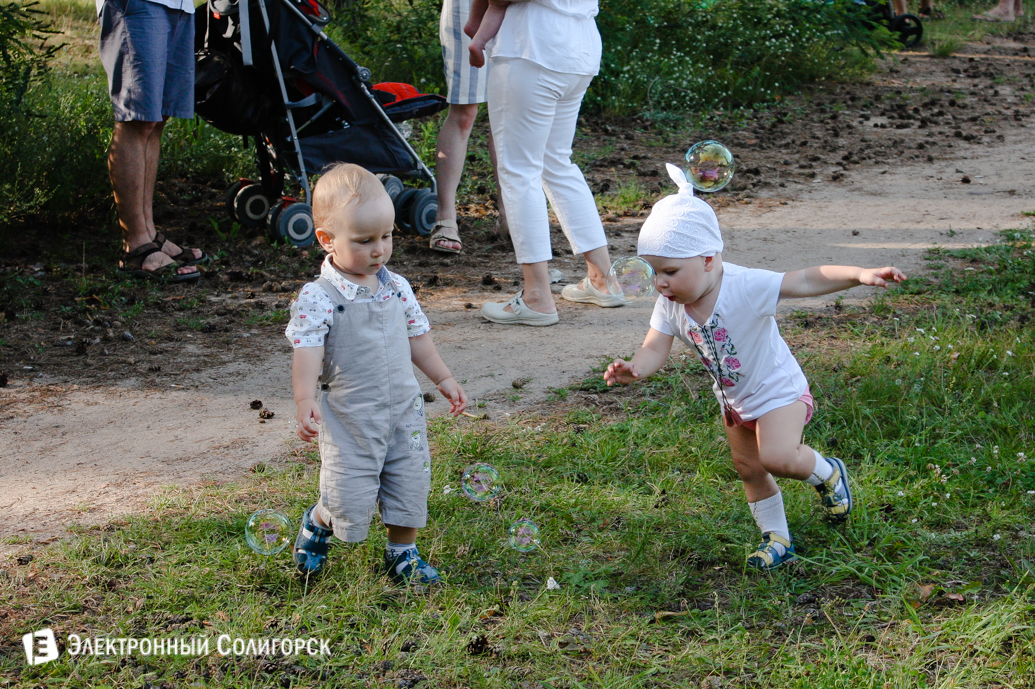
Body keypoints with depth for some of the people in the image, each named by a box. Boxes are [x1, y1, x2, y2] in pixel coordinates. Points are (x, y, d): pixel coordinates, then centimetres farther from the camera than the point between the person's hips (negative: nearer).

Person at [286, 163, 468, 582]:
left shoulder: (396, 288, 4)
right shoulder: (317, 298, -15)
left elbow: (416, 337, 16)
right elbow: (308, 351, -21)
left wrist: (443, 379, 22)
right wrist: (305, 400, -35)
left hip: (404, 411, 5)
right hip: (349, 419, -5)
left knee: (410, 487, 12)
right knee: (349, 503, -2)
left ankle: (403, 551, 34)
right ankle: (317, 524, 31)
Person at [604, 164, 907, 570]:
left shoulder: (745, 286, -31)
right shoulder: (670, 306, -14)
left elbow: (807, 281, -35)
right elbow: (655, 349, -16)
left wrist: (860, 275, -47)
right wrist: (635, 368, -40)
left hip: (778, 389, -7)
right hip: (734, 400, 7)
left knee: (777, 457, -26)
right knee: (748, 469, 16)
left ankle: (827, 474, 6)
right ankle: (777, 540, 35)